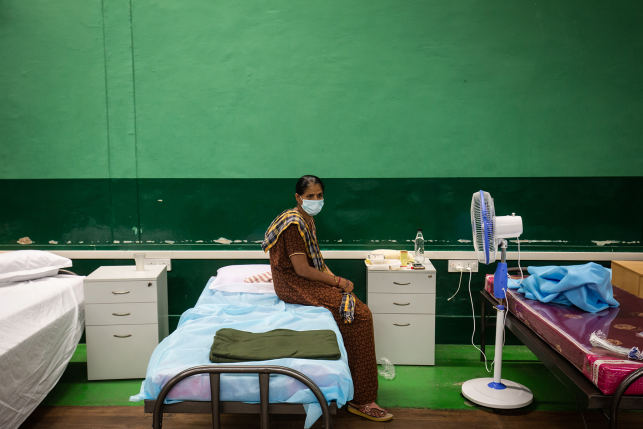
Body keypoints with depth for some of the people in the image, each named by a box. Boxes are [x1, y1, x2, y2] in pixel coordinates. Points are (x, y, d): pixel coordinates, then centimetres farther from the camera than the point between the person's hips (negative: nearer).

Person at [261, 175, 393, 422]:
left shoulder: (308, 219, 13)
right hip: (295, 287, -9)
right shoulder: (293, 223, -18)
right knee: (361, 316, -17)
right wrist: (339, 282, -14)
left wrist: (334, 278, 0)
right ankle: (361, 400, -10)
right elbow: (302, 269, -22)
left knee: (361, 311, -5)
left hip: (309, 281, 9)